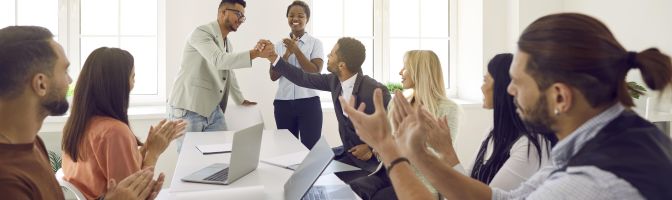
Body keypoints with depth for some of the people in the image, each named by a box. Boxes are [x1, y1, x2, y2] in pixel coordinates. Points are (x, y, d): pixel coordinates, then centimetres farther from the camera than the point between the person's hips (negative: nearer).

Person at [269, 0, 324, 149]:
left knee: (311, 148, -5)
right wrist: (287, 54, -9)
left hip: (309, 103, -3)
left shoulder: (315, 43, 1)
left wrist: (296, 50, -15)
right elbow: (273, 76, 4)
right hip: (283, 103, 3)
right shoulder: (280, 45, 9)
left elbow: (316, 73, -9)